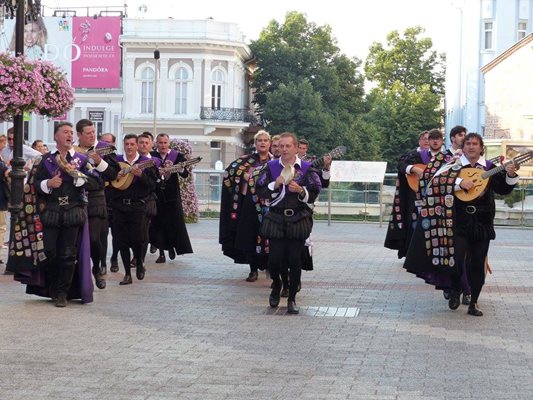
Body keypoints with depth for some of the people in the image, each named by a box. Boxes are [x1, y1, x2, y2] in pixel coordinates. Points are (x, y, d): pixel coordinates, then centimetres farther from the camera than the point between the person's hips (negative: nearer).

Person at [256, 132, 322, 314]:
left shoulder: (306, 168, 2)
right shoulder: (271, 167, 5)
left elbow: (314, 195, 3)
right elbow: (260, 192, 4)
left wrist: (301, 190, -16)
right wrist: (275, 185, -12)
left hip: (298, 219, -1)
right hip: (276, 219, 1)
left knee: (295, 259, -2)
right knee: (275, 258, -5)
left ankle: (292, 299, 12)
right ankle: (276, 285, 28)